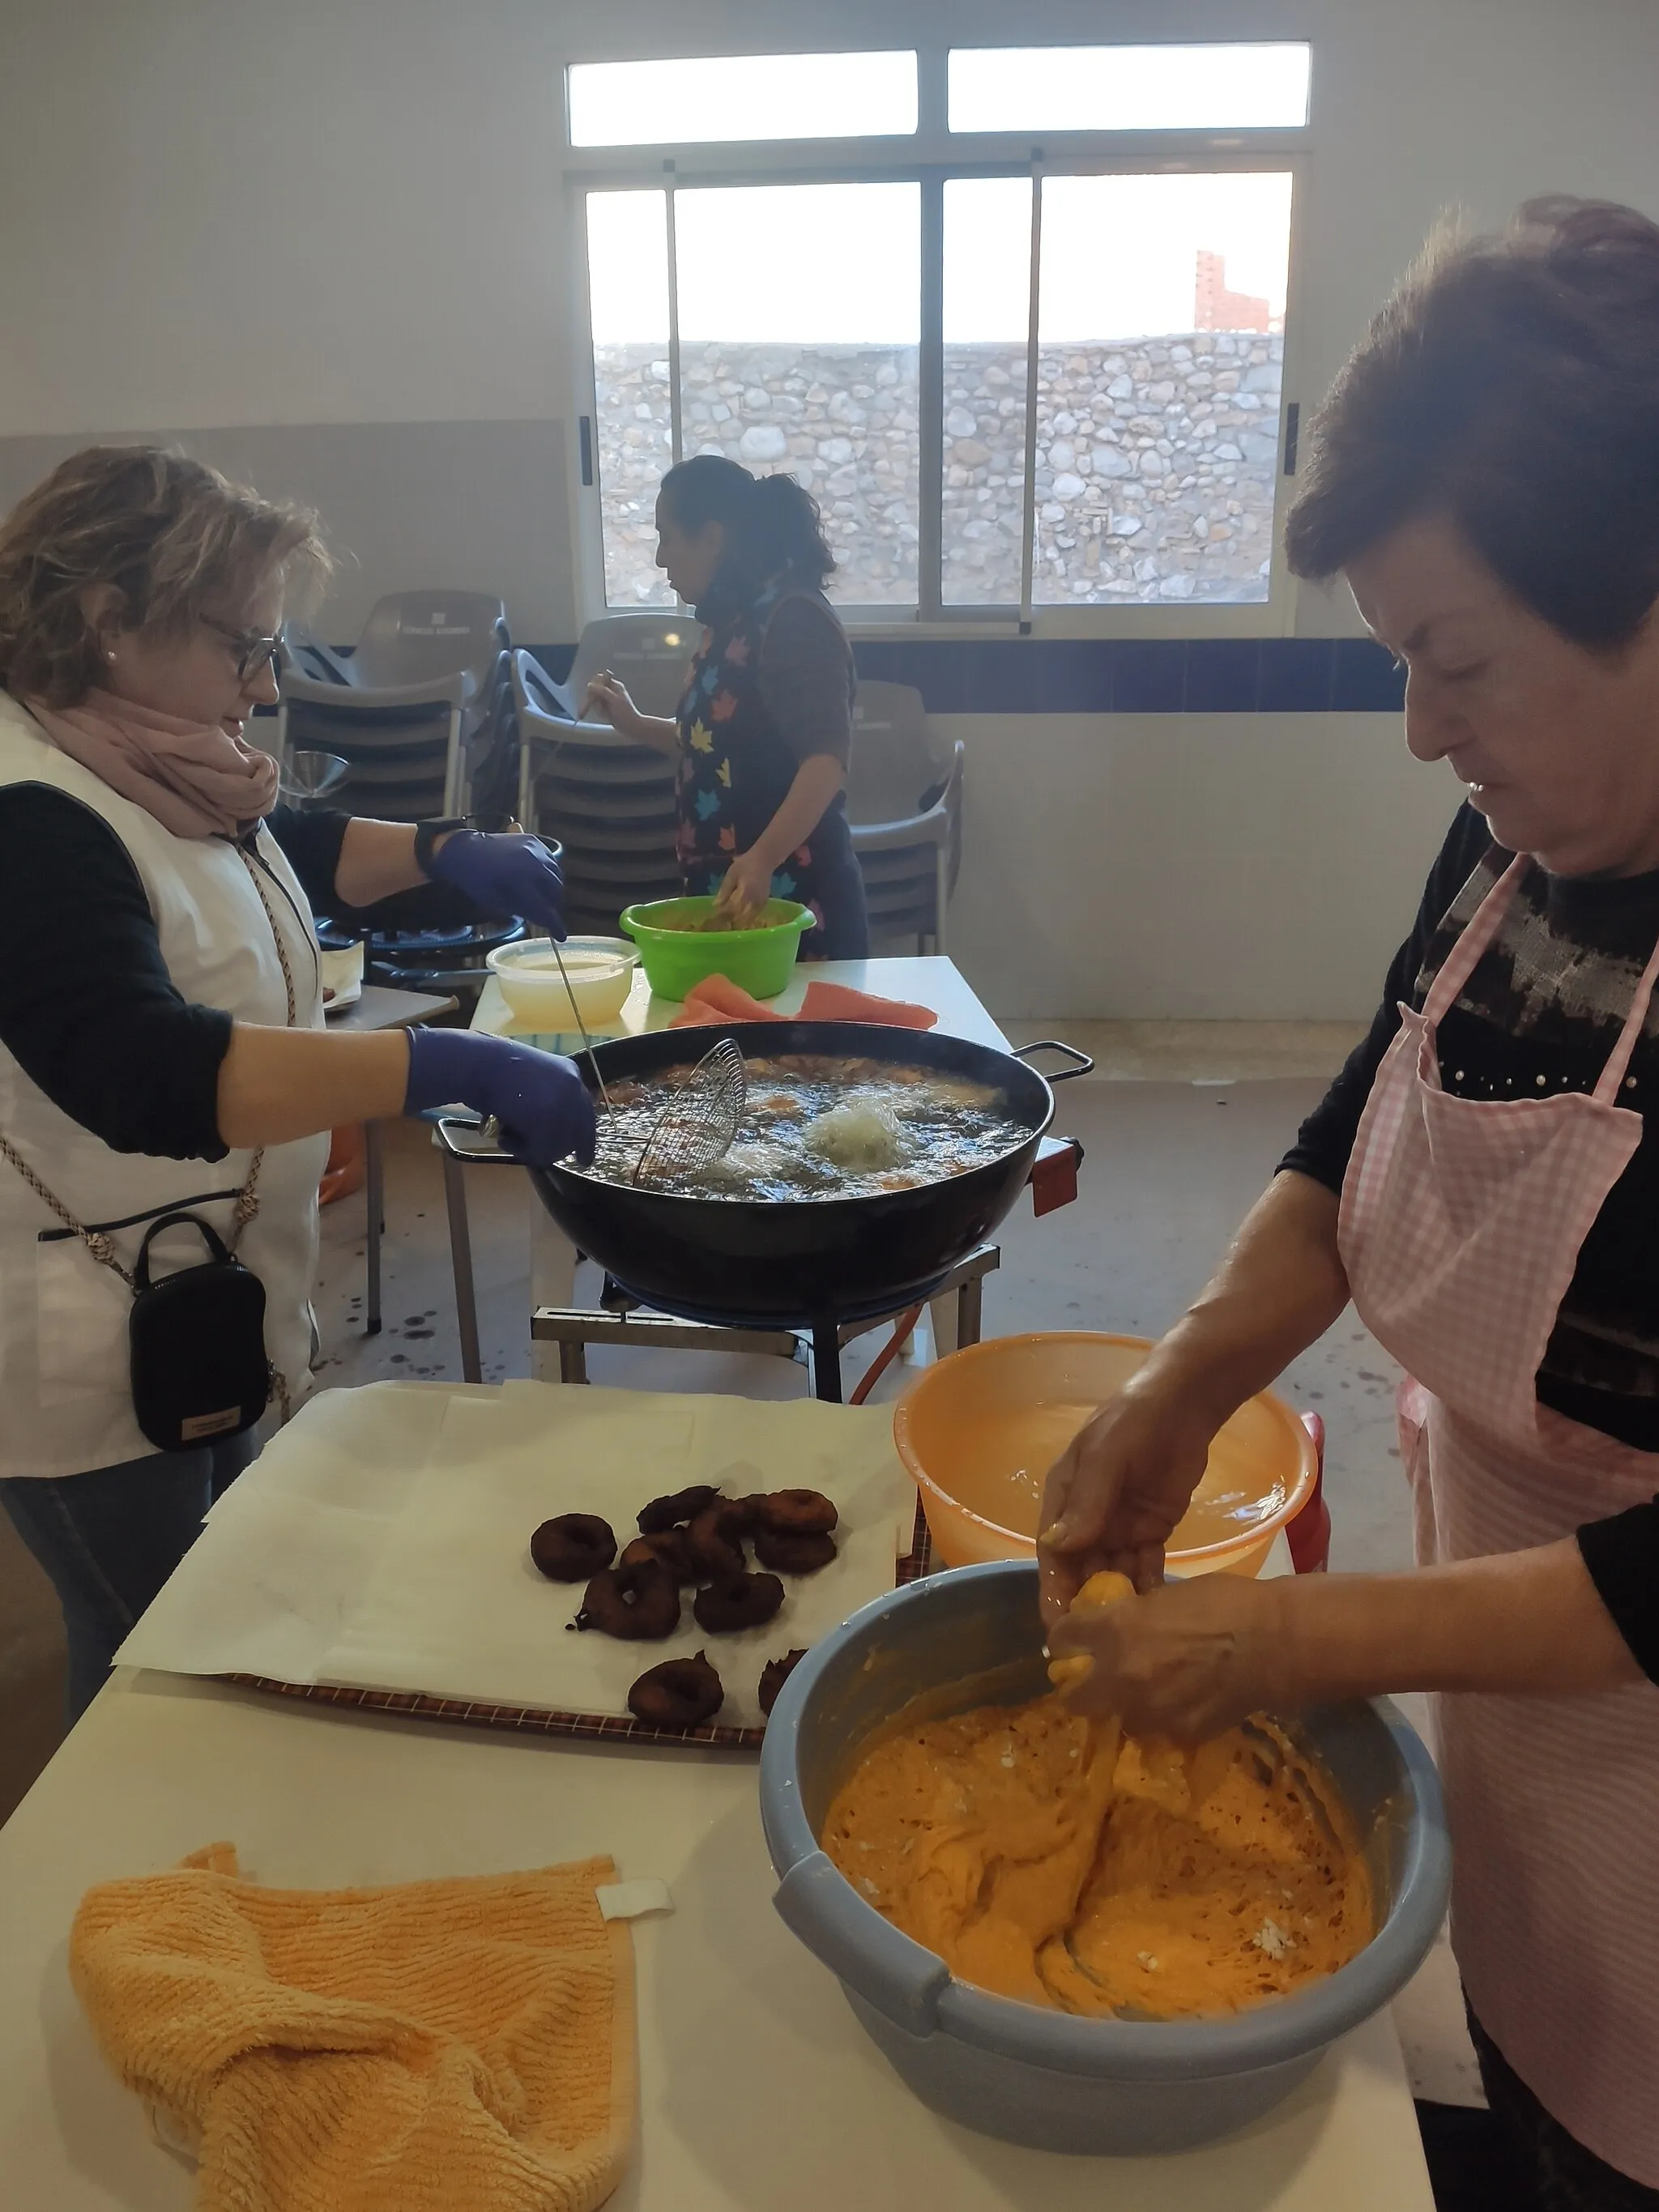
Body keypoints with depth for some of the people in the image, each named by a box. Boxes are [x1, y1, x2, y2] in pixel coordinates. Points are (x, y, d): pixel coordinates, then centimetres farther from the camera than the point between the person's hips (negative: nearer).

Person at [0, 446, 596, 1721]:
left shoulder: (156, 771, 3)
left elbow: (289, 854, 22)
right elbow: (151, 1074, -39)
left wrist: (443, 851, 3)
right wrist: (454, 1068, -40)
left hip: (206, 1308, 9)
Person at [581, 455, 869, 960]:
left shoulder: (794, 620, -15)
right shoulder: (733, 623, 13)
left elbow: (827, 759, -25)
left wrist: (762, 858, -35)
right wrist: (635, 725, 14)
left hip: (791, 897, -9)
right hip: (725, 890, 9)